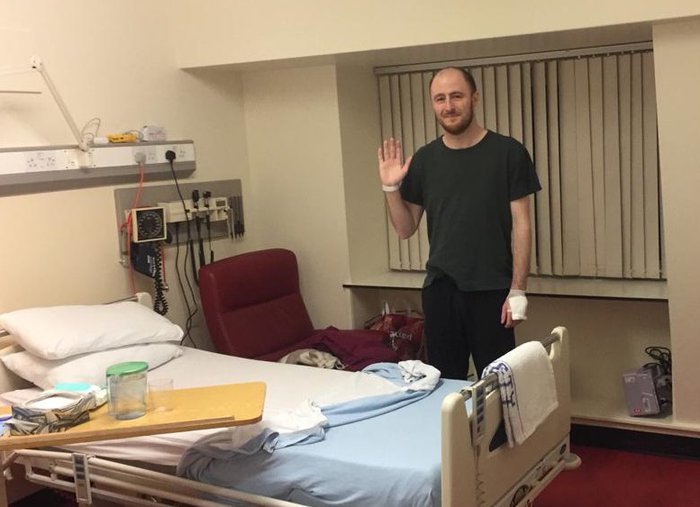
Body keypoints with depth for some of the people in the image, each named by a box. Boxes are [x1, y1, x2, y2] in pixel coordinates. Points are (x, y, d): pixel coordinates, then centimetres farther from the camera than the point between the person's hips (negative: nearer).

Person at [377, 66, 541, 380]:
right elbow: (405, 229, 10)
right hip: (439, 289, 3)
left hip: (491, 290, -3)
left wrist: (518, 290, -8)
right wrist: (391, 188, -6)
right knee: (444, 383, 9)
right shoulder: (425, 159, 6)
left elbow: (521, 225, -3)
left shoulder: (508, 153, -3)